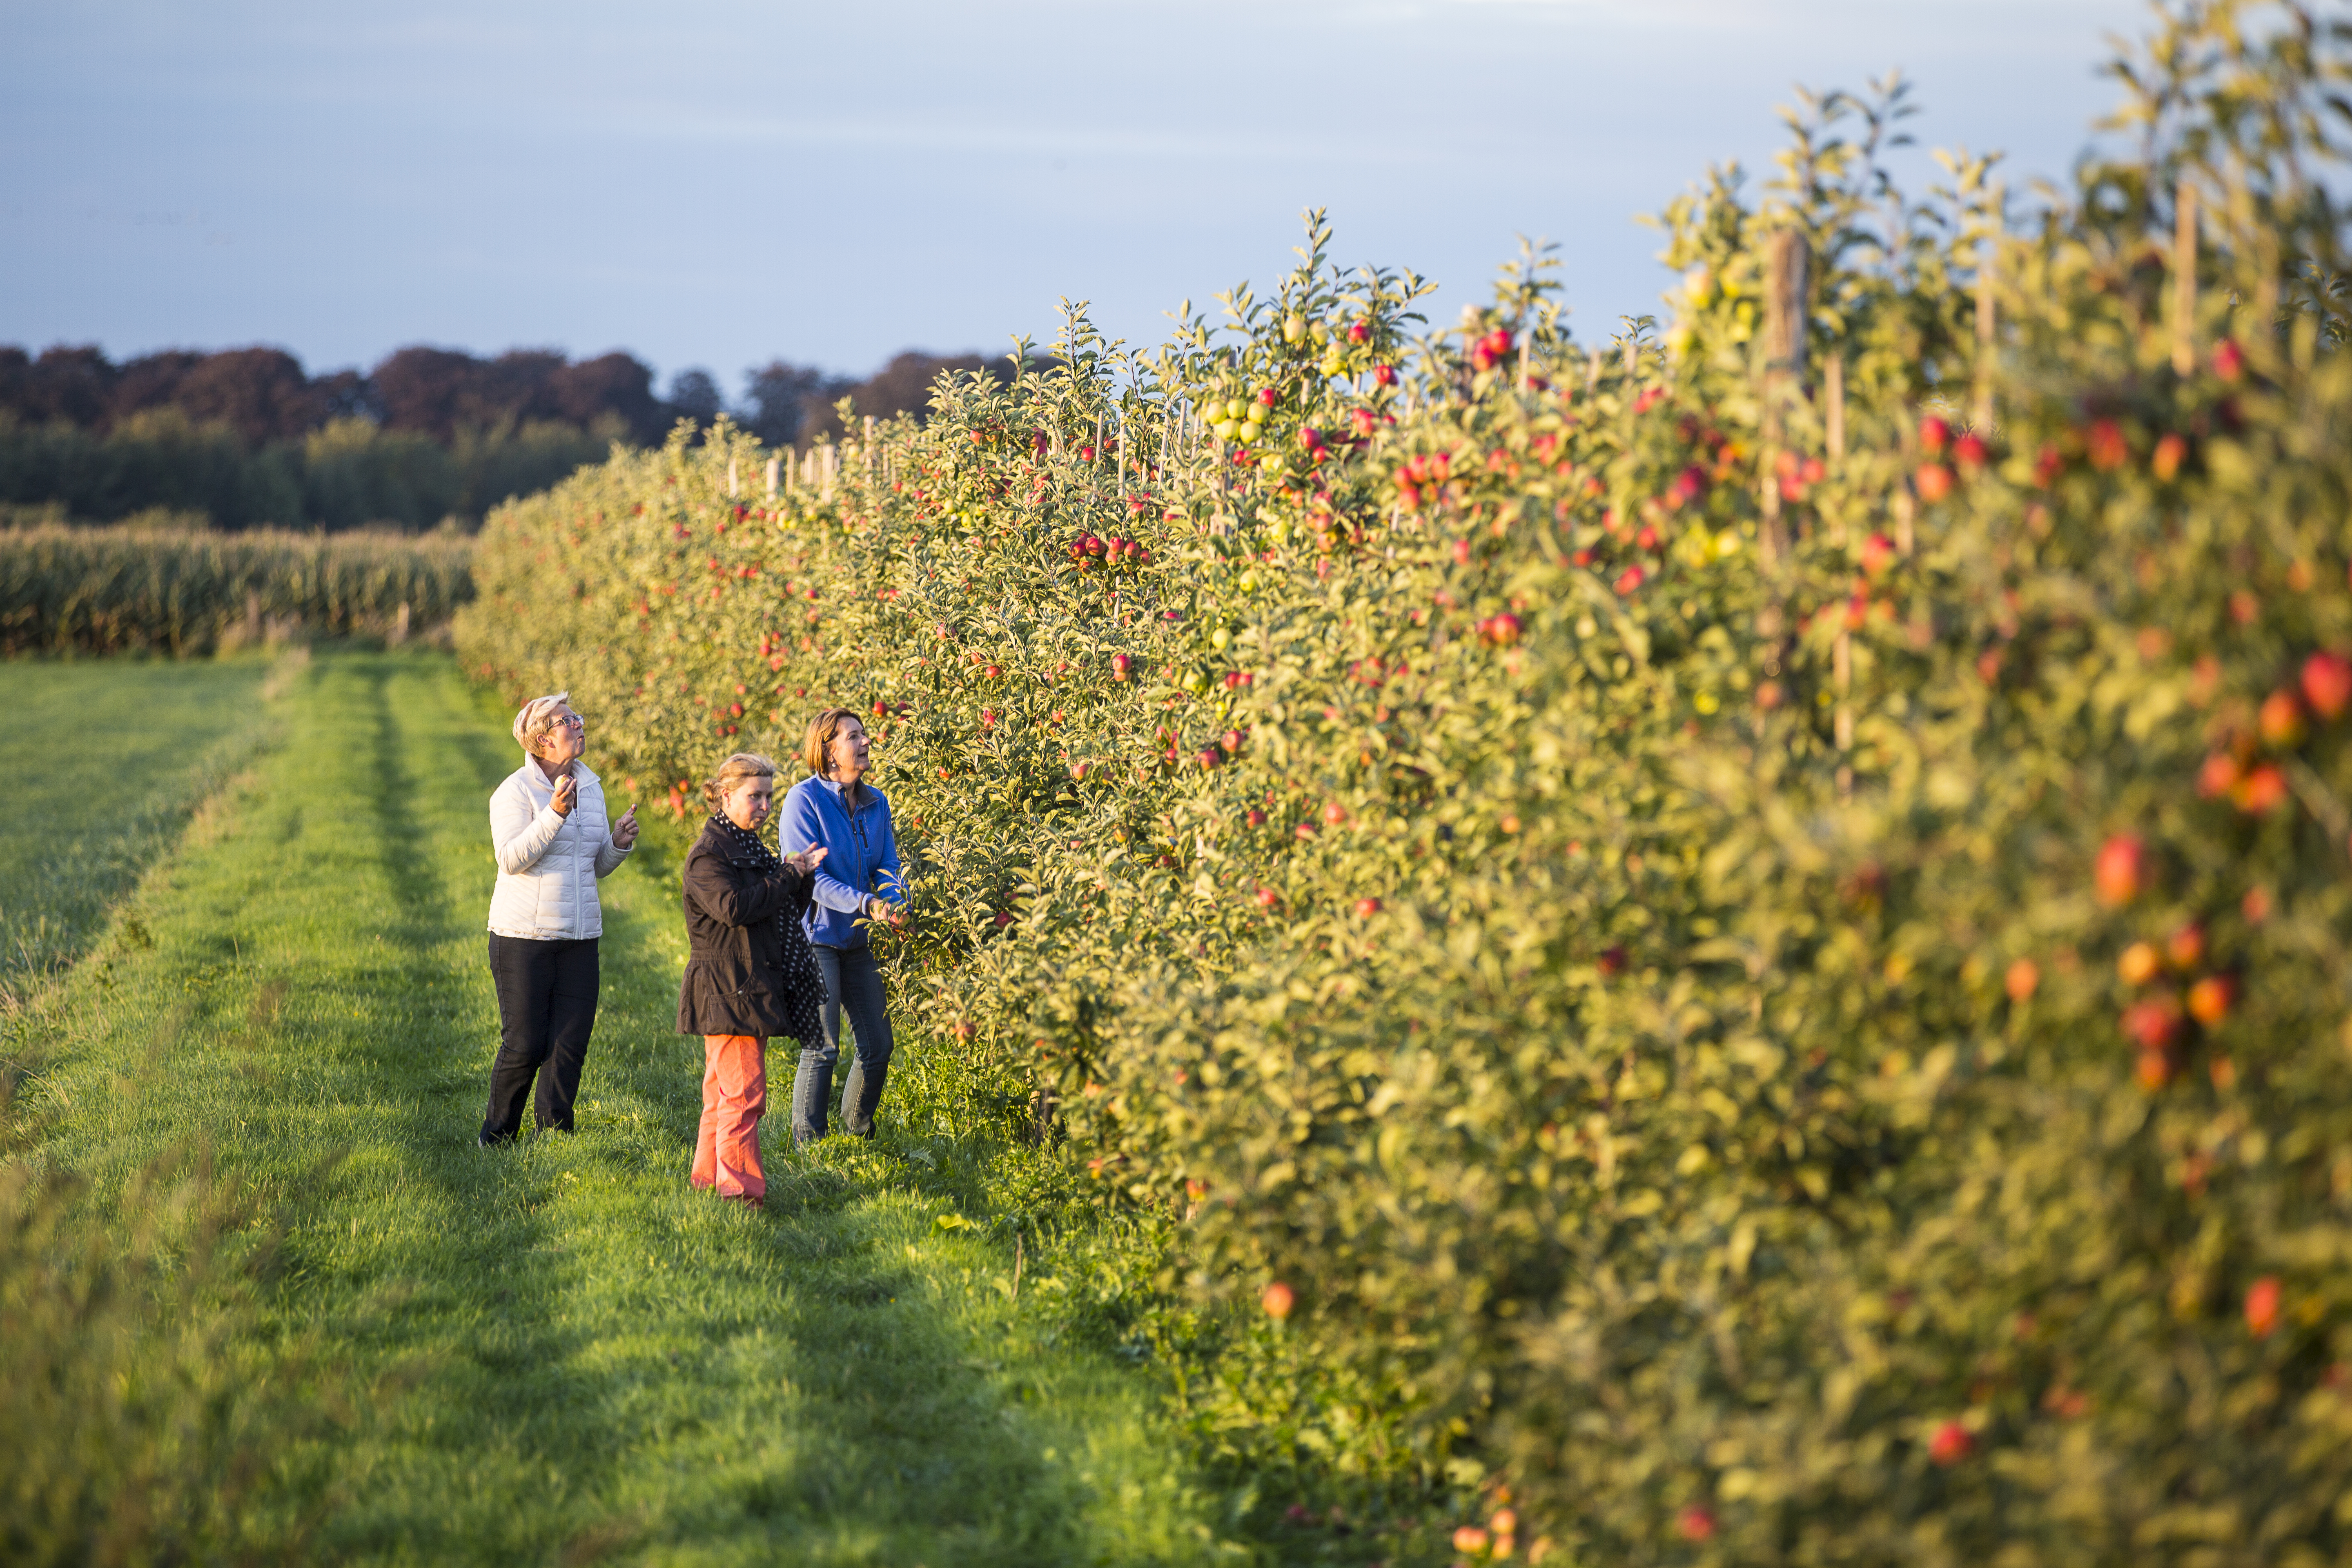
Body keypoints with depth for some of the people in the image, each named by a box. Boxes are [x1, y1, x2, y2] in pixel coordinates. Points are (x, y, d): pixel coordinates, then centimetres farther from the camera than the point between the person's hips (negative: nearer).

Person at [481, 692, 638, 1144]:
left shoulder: (591, 788, 12)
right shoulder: (516, 791, -7)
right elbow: (511, 858, -18)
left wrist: (618, 844, -3)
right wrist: (555, 814, -26)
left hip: (580, 937, 6)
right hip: (523, 937, -6)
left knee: (570, 1043, 2)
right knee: (524, 1044, -2)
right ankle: (497, 1134, 14)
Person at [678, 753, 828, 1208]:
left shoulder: (749, 848, 19)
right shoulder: (709, 854, -11)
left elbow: (786, 911, 21)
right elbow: (735, 907, -25)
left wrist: (801, 875, 2)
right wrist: (787, 876, -18)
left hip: (754, 991, 10)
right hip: (726, 992, -10)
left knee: (725, 1092, 13)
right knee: (744, 1090, -13)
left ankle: (709, 1178, 19)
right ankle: (739, 1188, -13)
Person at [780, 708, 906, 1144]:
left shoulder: (875, 804, 8)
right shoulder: (805, 799, -11)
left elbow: (888, 867, 8)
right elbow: (808, 875, -17)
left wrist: (898, 905, -15)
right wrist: (865, 904, -27)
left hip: (857, 941, 7)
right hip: (815, 938, -7)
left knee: (878, 1045, 8)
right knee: (822, 1049, -9)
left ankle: (856, 1135, 26)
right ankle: (808, 1148, 0)